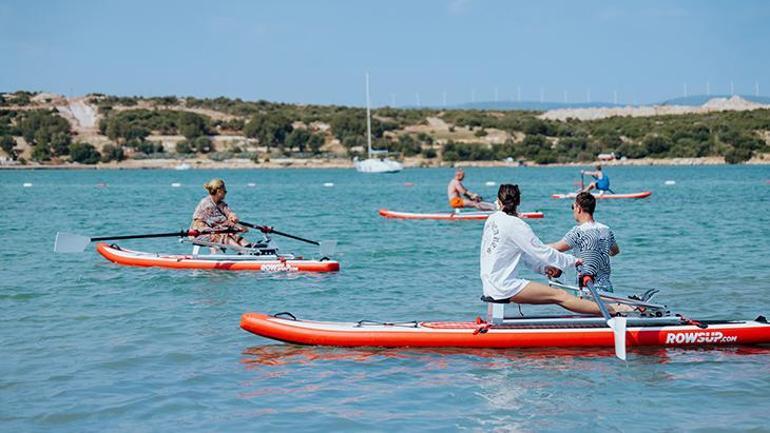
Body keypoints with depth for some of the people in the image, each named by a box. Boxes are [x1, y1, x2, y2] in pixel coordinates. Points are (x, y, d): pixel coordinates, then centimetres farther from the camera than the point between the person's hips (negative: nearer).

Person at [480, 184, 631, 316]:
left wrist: (543, 268, 14)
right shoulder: (515, 225, -14)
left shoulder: (492, 220, 12)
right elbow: (543, 252, -11)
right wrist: (573, 261, 1)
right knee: (560, 296, -11)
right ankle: (613, 310, -13)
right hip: (504, 287, -9)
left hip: (490, 284, 9)